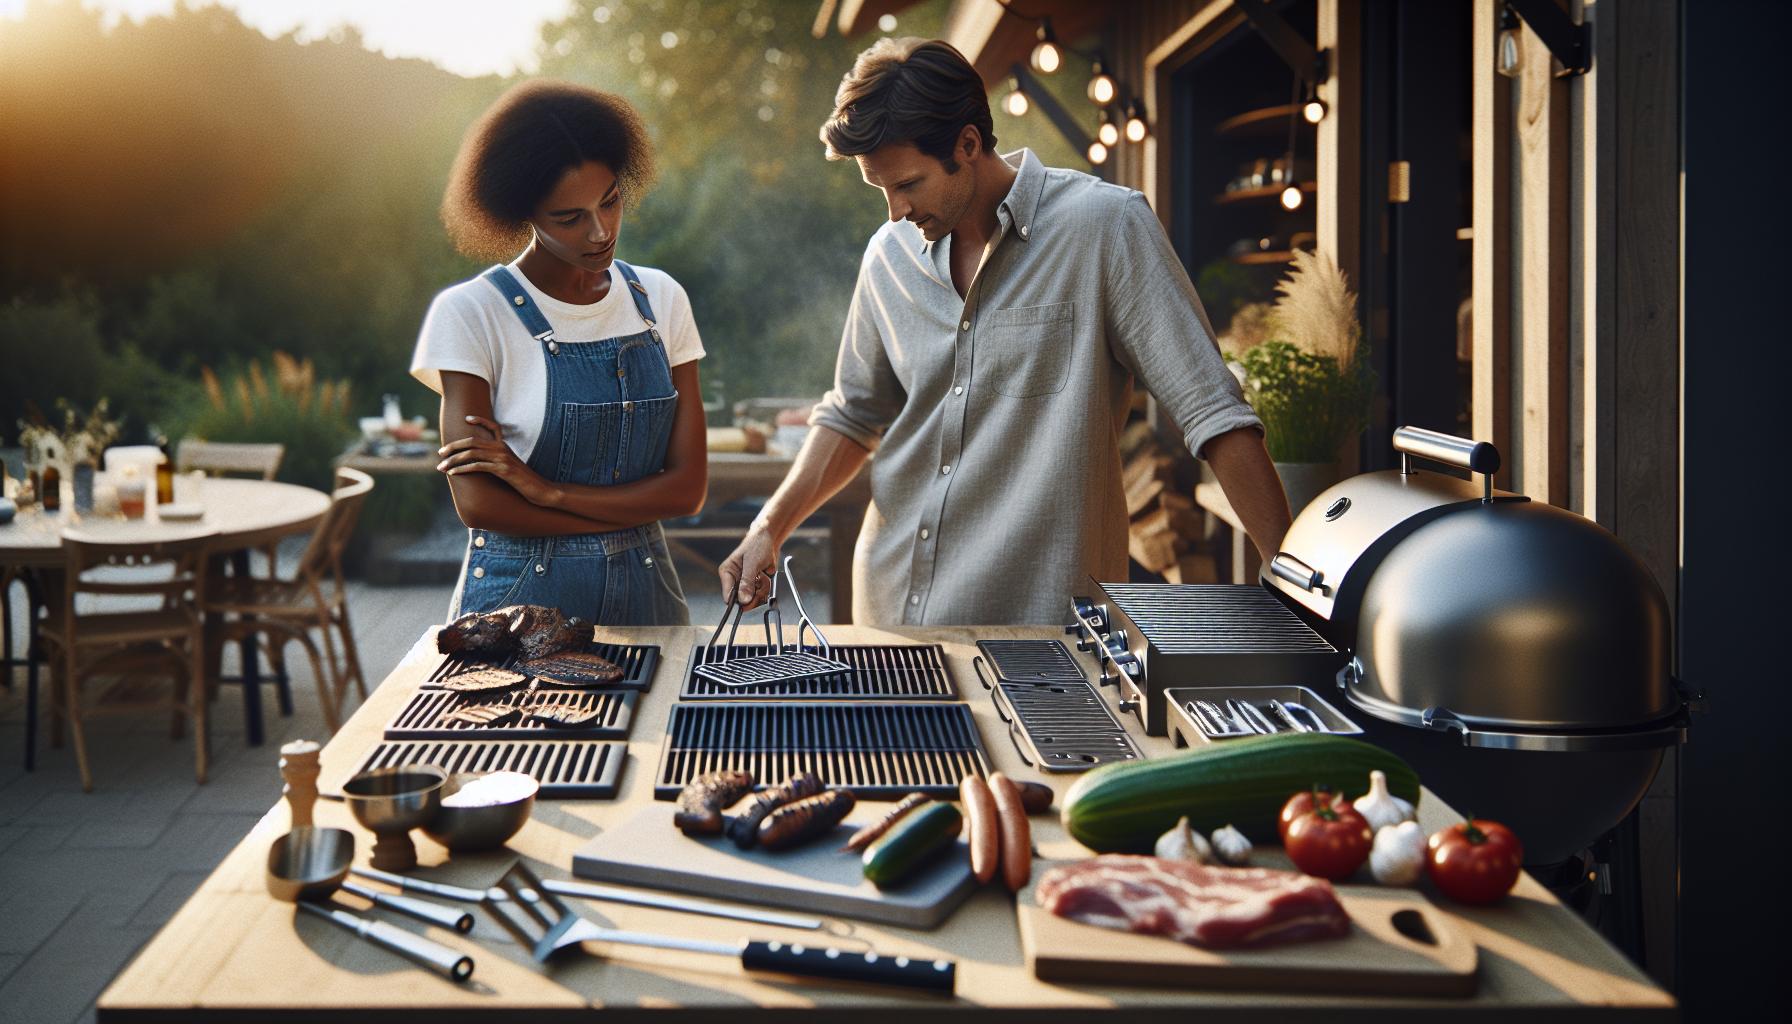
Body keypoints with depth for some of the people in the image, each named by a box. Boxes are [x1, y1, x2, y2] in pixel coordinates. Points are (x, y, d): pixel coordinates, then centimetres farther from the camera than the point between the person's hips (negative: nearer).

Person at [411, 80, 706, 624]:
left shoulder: (661, 301, 5)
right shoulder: (471, 314, -6)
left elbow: (688, 486, -2)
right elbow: (478, 503, -12)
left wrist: (549, 491, -13)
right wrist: (630, 509, -6)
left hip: (644, 596, 3)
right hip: (519, 599, -3)